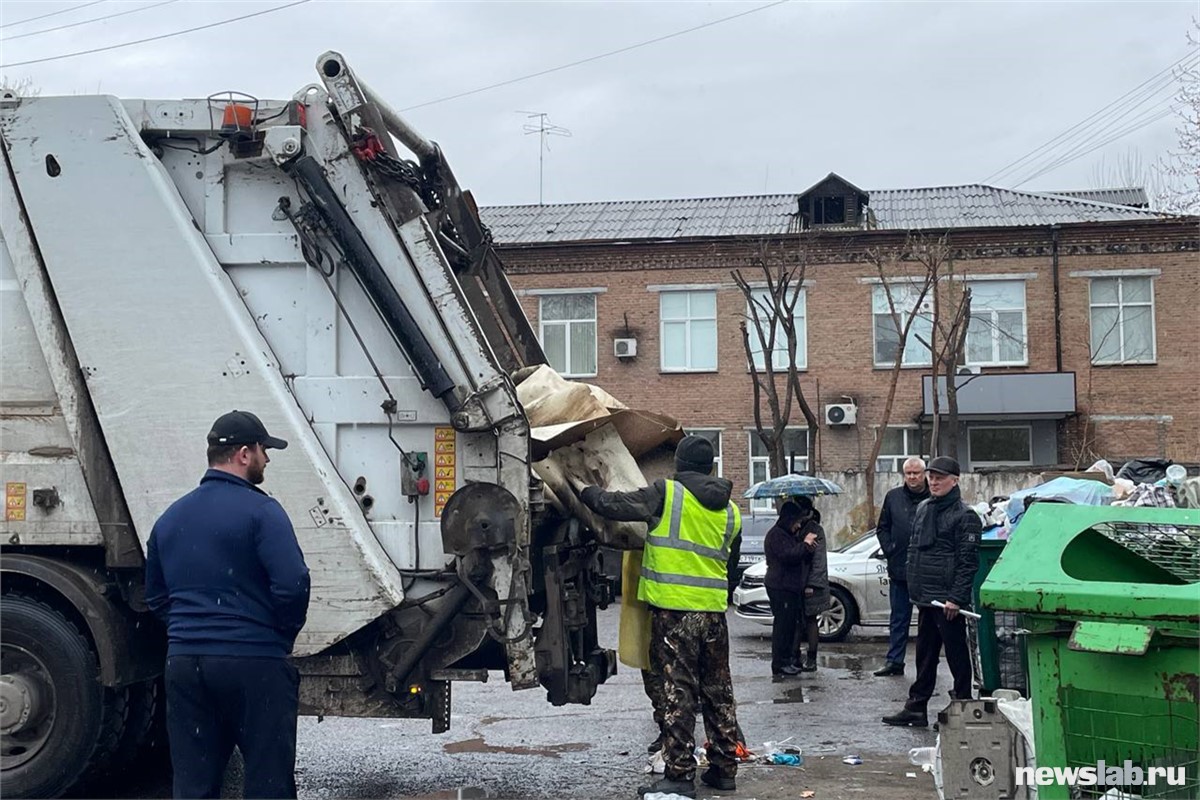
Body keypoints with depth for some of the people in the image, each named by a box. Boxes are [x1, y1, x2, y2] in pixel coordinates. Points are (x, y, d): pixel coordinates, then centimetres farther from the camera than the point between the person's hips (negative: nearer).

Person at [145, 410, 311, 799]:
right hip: (254, 662, -6)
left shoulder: (170, 518, 13)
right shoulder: (260, 511, -9)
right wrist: (283, 635, -2)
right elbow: (292, 583, -19)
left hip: (183, 663, 6)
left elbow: (155, 596, 19)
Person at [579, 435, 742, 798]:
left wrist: (585, 492, 10)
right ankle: (724, 768, 23)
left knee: (678, 692, -2)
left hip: (673, 609, -6)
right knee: (718, 690, 15)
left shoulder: (666, 493, -6)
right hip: (714, 611, 6)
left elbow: (614, 505, -8)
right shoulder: (730, 511, 13)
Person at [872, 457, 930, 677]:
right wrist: (889, 550, 4)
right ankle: (894, 661, 15)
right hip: (899, 569, 4)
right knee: (898, 619, 10)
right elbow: (882, 528, 15)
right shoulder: (893, 497, 8)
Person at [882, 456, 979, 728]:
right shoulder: (923, 509, 14)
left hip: (948, 600, -8)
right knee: (924, 655, 13)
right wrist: (914, 588, 16)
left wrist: (956, 598, -18)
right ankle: (916, 708, 20)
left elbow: (968, 560, -13)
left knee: (956, 655, 1)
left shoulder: (964, 515, -9)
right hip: (925, 598, 8)